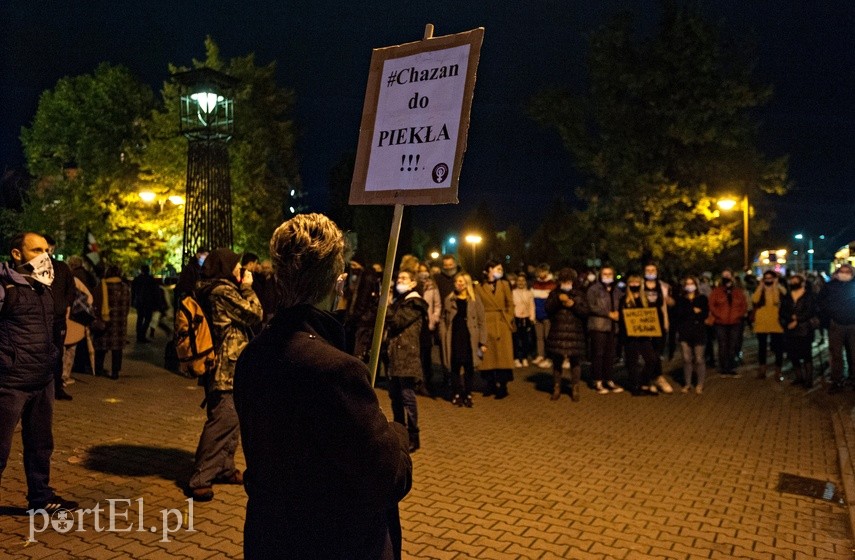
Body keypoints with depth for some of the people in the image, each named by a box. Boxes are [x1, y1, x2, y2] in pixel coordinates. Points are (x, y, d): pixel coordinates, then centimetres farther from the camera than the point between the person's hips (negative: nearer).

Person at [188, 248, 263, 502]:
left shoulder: (210, 290, 15)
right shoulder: (223, 291, -17)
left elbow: (239, 319, 18)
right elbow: (255, 314, -12)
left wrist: (242, 288, 12)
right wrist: (247, 287, -4)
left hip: (226, 368, 11)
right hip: (227, 369, -11)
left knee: (229, 419, 18)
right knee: (223, 420, -9)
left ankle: (224, 467, 29)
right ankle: (200, 479, -2)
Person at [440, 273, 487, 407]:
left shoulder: (474, 300, 2)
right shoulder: (449, 300, 8)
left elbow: (481, 322, 1)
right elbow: (443, 319, 9)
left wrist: (482, 342, -4)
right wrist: (443, 336, -3)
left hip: (469, 338, -1)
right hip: (453, 338, 1)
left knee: (469, 367, 2)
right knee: (455, 367, 4)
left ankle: (468, 395, 14)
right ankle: (456, 394, 15)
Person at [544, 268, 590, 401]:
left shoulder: (579, 294, 9)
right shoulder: (554, 293, 11)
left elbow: (585, 312, 1)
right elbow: (548, 308, -3)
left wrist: (573, 305, -12)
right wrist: (558, 299, -15)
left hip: (575, 333, -1)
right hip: (557, 333, 1)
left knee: (575, 361, -1)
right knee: (557, 361, 5)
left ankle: (575, 388, 9)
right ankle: (556, 388, 16)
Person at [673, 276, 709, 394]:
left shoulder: (702, 299, 9)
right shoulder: (680, 299, 12)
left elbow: (705, 314, -2)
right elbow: (676, 315, 6)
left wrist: (688, 313, -10)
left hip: (699, 332, -1)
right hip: (684, 332, 1)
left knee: (699, 359, -2)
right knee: (687, 359, 3)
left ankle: (700, 385, 8)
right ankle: (687, 384, 11)